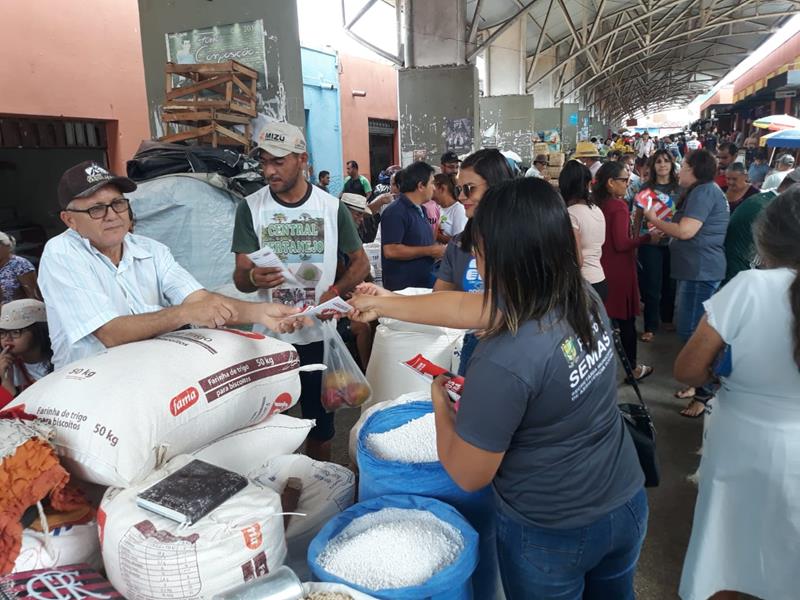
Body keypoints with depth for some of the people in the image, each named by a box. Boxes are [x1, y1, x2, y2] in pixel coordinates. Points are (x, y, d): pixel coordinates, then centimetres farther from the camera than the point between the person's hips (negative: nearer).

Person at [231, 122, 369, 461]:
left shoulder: (332, 208, -2)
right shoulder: (250, 208, -3)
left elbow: (360, 263, 5)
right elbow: (240, 277, -5)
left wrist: (334, 291, -14)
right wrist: (253, 278, -30)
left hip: (320, 334, 1)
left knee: (320, 419, 14)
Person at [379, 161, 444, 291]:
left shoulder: (420, 210, 12)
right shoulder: (396, 212, -15)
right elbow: (390, 251, -24)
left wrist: (437, 248, 4)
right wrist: (429, 251, -18)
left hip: (425, 283, 8)